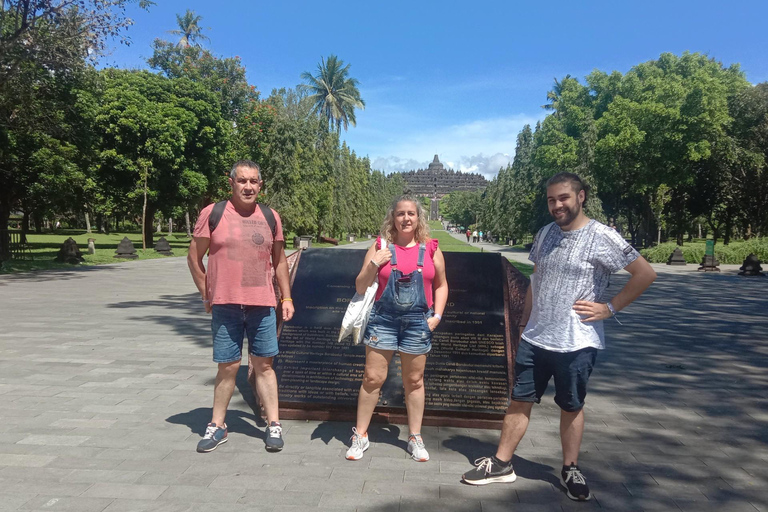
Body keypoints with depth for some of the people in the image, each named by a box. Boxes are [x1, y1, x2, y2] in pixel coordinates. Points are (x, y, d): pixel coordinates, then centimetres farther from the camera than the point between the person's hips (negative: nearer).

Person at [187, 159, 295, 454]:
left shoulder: (270, 217, 7)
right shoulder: (212, 214, -1)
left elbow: (279, 261, 14)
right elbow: (194, 258, 4)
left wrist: (286, 298, 9)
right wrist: (207, 297, 3)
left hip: (262, 305, 2)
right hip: (225, 305, -1)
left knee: (263, 364, 7)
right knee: (228, 366, 5)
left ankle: (273, 425, 16)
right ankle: (217, 426, 23)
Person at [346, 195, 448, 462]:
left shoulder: (431, 249, 4)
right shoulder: (380, 247, 1)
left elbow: (441, 285, 13)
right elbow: (360, 287, 2)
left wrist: (437, 315, 0)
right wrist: (374, 264, -13)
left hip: (418, 322, 1)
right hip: (383, 319, 0)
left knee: (414, 381, 10)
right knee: (373, 378, 2)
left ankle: (415, 438, 25)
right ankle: (360, 436, 18)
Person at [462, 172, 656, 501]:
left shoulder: (602, 237, -11)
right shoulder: (545, 234, 7)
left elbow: (645, 274, -10)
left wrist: (610, 308, -12)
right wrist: (524, 323, 15)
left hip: (577, 343, -5)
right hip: (534, 339, 5)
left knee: (571, 407, 12)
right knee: (520, 401, 10)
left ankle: (570, 470, 30)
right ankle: (501, 464, 23)